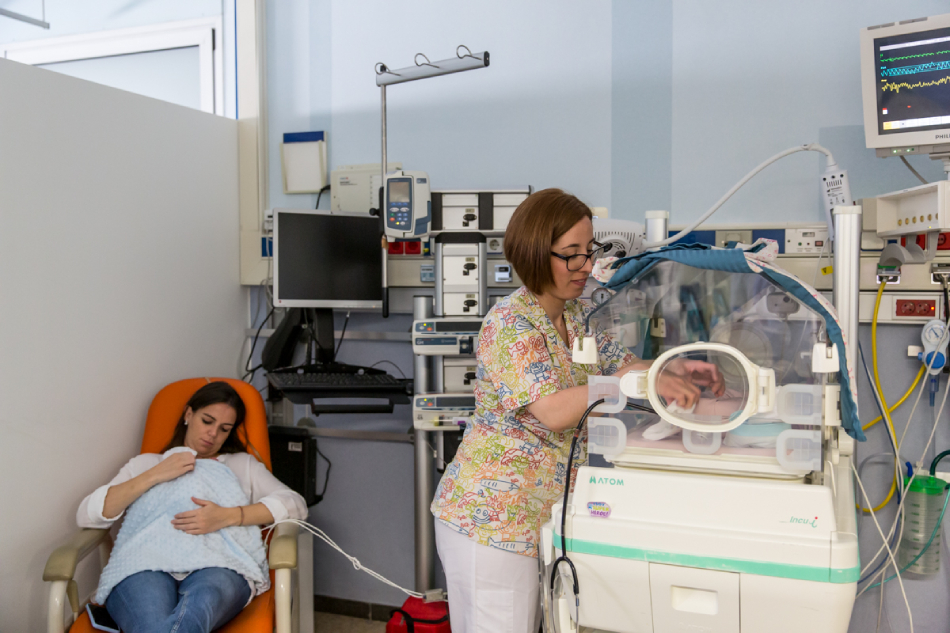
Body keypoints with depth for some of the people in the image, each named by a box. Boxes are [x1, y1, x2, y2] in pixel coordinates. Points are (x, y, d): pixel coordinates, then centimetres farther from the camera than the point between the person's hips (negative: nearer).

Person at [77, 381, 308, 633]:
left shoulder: (242, 465, 30)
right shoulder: (146, 463, 31)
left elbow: (295, 505, 12)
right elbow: (87, 515, 16)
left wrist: (227, 516, -5)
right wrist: (154, 475, 3)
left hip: (217, 567, 0)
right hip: (146, 567, 1)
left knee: (198, 606, -41)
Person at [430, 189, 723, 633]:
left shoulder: (577, 314, 8)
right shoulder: (510, 324, -19)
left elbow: (620, 364, 11)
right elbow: (554, 410, -30)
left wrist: (676, 371, -8)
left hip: (538, 512, 8)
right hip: (491, 518, -8)